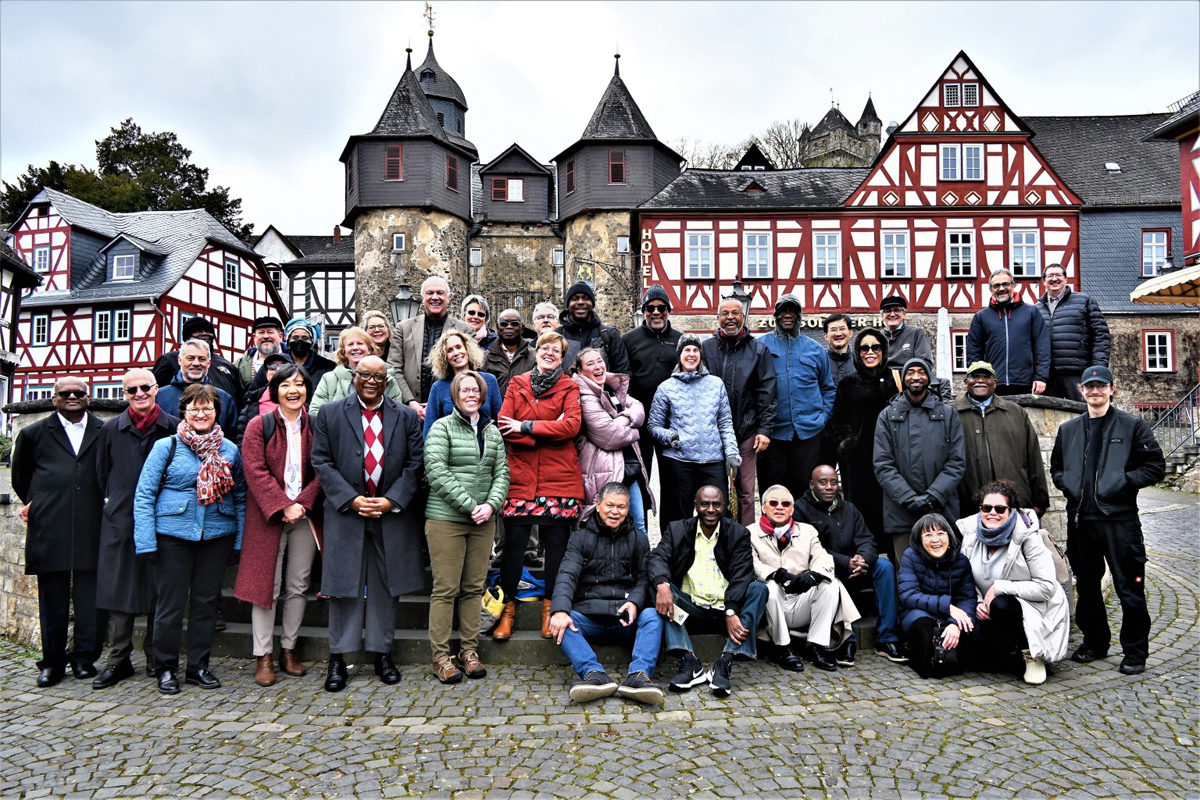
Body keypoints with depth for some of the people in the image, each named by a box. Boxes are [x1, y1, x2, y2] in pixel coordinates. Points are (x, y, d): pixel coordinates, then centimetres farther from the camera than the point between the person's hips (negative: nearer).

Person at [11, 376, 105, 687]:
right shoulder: (34, 434, 10)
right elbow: (20, 477, 21)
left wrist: (105, 503, 7)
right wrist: (35, 504, 15)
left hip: (92, 530, 0)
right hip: (50, 530, 0)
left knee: (89, 599, 2)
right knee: (52, 600, 6)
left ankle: (85, 657, 15)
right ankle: (52, 662, 16)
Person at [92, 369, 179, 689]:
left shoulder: (174, 428, -1)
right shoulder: (111, 429, 6)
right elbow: (102, 474, 14)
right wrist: (114, 502, 9)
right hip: (120, 521, 2)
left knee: (158, 590, 5)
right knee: (118, 589, 5)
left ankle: (156, 658, 17)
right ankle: (119, 659, 16)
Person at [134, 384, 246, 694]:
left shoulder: (229, 450, 7)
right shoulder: (166, 446, -1)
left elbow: (241, 496, 10)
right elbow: (144, 494, -3)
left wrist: (240, 539, 3)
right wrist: (146, 540, -10)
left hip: (217, 536, 2)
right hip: (173, 535, -2)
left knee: (206, 602, 10)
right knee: (171, 603, 4)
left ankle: (199, 666, 23)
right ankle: (166, 668, 20)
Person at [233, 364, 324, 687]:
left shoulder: (315, 427, 6)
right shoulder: (259, 425, 0)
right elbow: (255, 471, -8)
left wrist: (302, 503, -12)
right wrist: (283, 506, -16)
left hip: (305, 515, 2)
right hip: (268, 516, -2)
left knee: (298, 586, 8)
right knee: (266, 585, 0)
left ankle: (289, 649, 20)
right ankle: (264, 656, 9)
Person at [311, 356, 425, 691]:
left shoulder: (406, 417, 6)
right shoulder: (330, 414, 3)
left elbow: (414, 464, 3)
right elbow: (322, 463, -2)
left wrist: (390, 501, -10)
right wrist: (352, 500, -12)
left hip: (392, 514, 1)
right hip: (345, 513, -1)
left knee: (386, 586, 9)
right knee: (344, 587, 3)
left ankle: (383, 654, 21)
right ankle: (338, 659, 14)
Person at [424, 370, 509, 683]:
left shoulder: (493, 431, 14)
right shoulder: (442, 427, 0)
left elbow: (501, 472, 10)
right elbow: (436, 471, -11)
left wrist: (491, 504, -9)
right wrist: (469, 505, -15)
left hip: (483, 521, 5)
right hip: (445, 519, -5)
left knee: (474, 587, 8)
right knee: (446, 588, -2)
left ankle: (469, 651, 17)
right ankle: (441, 657, 6)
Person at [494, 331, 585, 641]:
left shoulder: (569, 388, 6)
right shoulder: (517, 385, 12)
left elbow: (572, 425, -11)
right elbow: (504, 426, -1)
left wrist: (526, 426, -10)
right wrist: (547, 434, -11)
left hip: (559, 477, -1)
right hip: (520, 475, 1)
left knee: (556, 543, 3)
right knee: (513, 542, -1)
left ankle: (551, 610, 19)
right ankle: (508, 609, 14)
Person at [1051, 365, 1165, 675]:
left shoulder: (1132, 426, 1)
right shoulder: (1068, 430, 13)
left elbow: (1155, 467, -2)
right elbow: (1056, 467, 21)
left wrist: (1123, 481, -12)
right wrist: (1067, 483, 2)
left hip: (1120, 518, -4)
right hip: (1080, 519, 4)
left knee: (1129, 588, 1)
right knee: (1086, 586, 13)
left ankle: (1135, 651, 14)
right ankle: (1094, 642, 27)